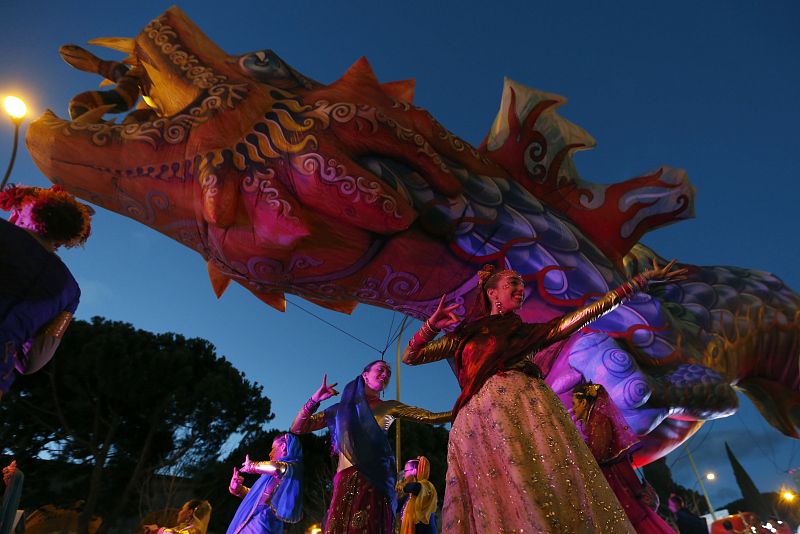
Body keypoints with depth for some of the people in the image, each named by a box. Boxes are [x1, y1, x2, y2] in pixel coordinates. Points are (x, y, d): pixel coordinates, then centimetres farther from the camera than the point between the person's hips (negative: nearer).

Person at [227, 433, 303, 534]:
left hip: (264, 523, -9)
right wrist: (237, 488, 17)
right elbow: (257, 495, 30)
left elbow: (275, 468, -29)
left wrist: (252, 466, -11)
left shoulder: (292, 467, -6)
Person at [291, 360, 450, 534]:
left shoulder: (389, 408, 12)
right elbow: (297, 428, 8)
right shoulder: (343, 407, 11)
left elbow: (431, 417, 4)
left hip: (377, 482, 0)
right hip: (347, 481, 0)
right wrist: (315, 399, -5)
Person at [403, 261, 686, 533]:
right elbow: (410, 356, 18)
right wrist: (432, 324, 0)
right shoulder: (466, 333, 19)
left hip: (528, 408, 2)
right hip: (480, 421, -1)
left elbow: (588, 313, 18)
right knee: (498, 505, -7)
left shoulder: (528, 332, 23)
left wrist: (642, 279, 17)